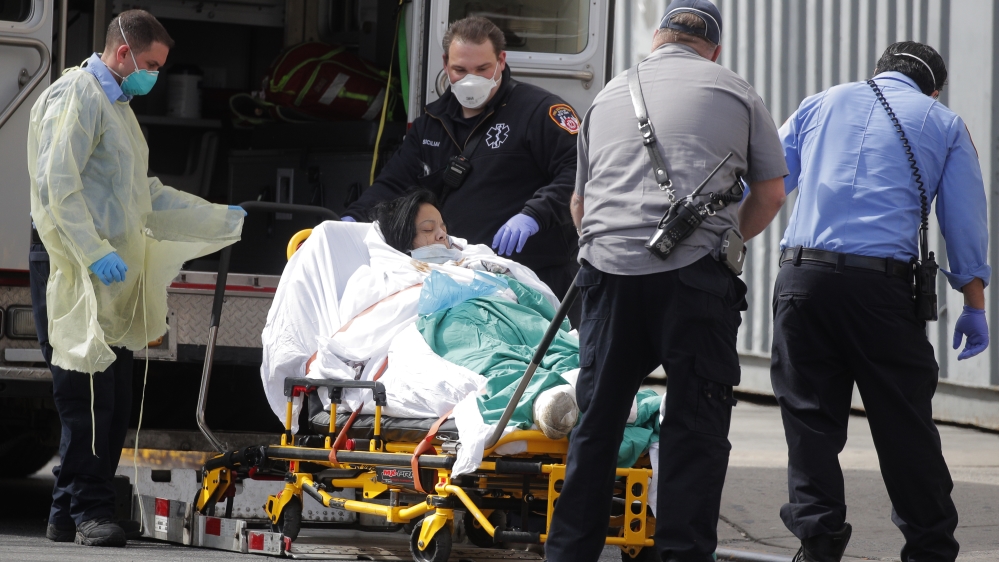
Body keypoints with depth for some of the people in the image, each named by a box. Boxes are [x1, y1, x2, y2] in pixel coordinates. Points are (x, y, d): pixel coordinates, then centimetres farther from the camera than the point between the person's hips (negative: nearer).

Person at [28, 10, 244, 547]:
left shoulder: (116, 105, 23)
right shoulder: (77, 95, -8)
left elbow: (145, 195, 29)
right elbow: (57, 185, -17)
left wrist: (225, 220, 29)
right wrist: (96, 254, -24)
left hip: (111, 277, 10)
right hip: (73, 271, -10)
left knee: (112, 400, 7)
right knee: (87, 396, -11)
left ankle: (70, 514, 10)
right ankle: (88, 509, -9)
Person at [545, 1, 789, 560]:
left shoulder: (608, 95, 23)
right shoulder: (736, 93, 13)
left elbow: (579, 204, 29)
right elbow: (770, 195, 14)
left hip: (608, 264, 3)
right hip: (694, 272, -3)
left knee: (597, 420, 11)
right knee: (696, 425, 1)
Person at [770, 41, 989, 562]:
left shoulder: (819, 104, 19)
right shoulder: (943, 124, 14)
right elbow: (966, 224, 12)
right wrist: (974, 305, 17)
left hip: (801, 278, 2)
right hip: (882, 282, -2)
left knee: (810, 419, 6)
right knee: (905, 425, 5)